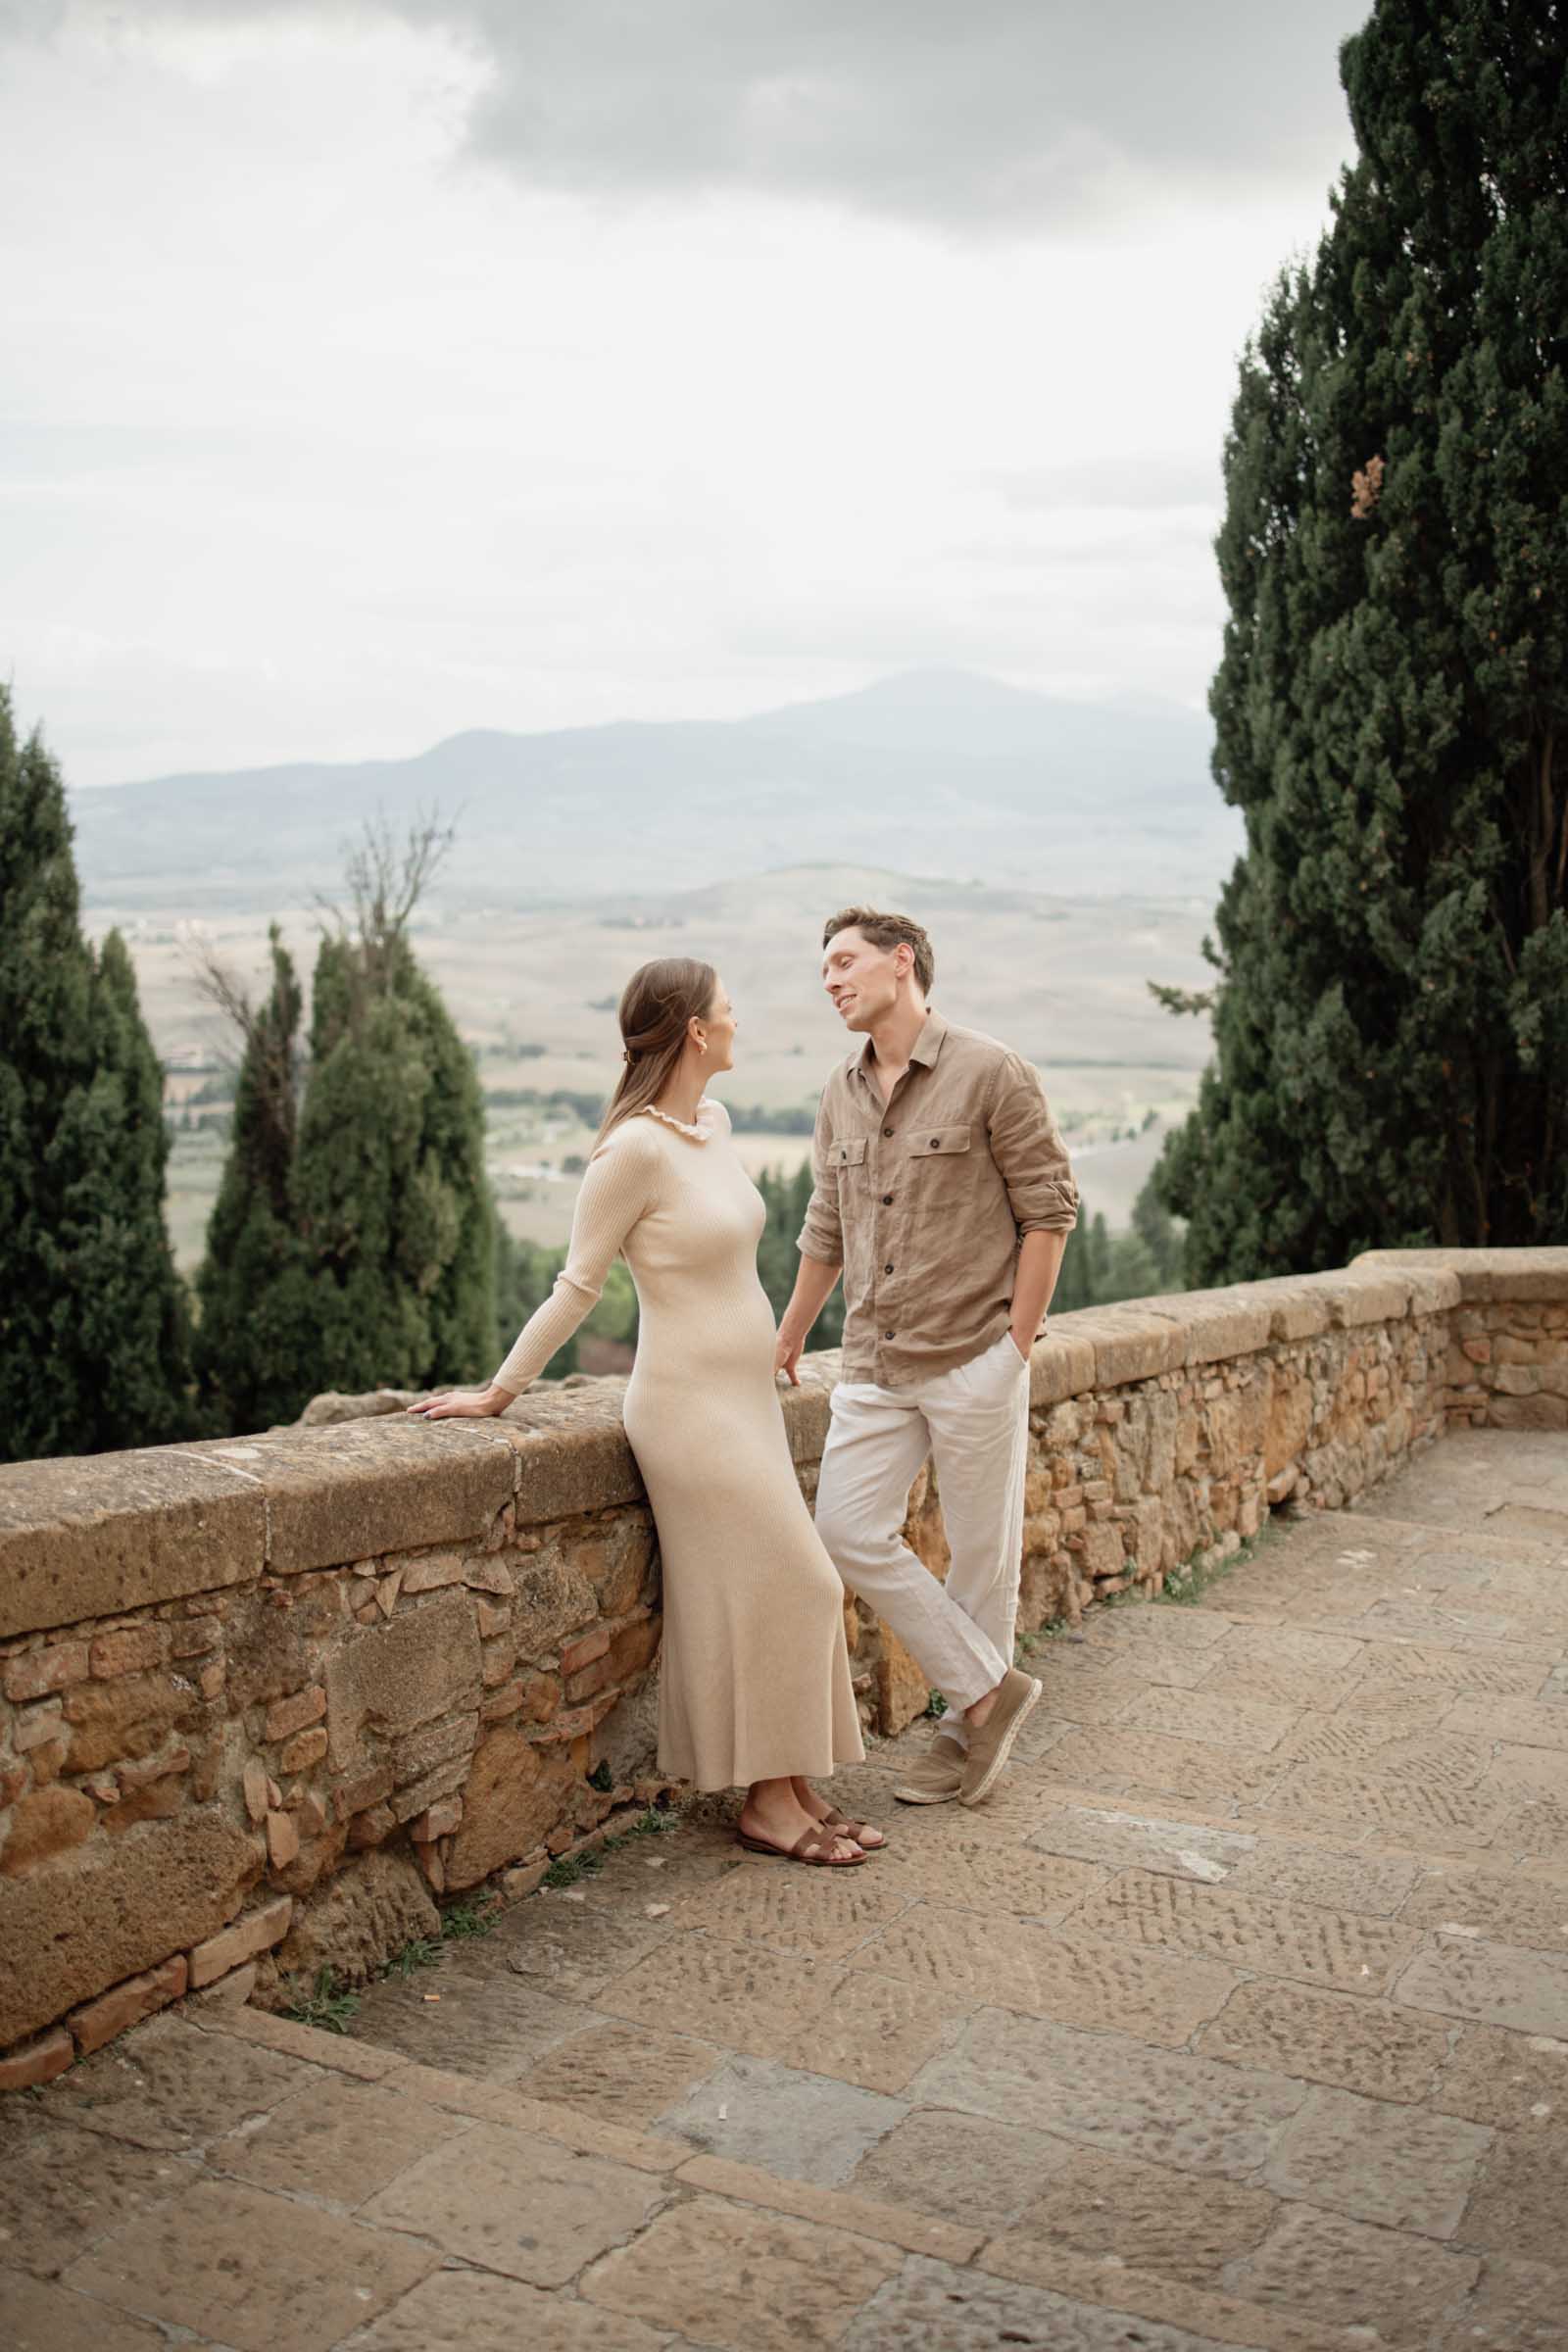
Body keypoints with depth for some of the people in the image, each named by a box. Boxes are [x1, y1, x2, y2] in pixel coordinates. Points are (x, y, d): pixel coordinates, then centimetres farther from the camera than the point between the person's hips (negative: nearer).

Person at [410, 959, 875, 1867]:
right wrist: (500, 1391, -6)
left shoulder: (714, 1122, 7)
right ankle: (767, 1802, 10)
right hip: (692, 1406, -8)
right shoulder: (636, 1150, -18)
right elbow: (578, 1284, -11)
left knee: (788, 1590, 11)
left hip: (747, 1400, 8)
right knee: (785, 1587, -4)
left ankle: (797, 1790, 21)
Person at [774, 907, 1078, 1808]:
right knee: (849, 1531, -1)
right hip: (875, 1365, 6)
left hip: (974, 1361, -6)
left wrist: (1016, 1344, -10)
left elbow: (1049, 1208, -7)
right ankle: (989, 1689, 13)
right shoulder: (841, 1097, 10)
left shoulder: (990, 1073, -8)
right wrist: (788, 1339, 25)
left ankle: (969, 1728, 23)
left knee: (983, 1553, 4)